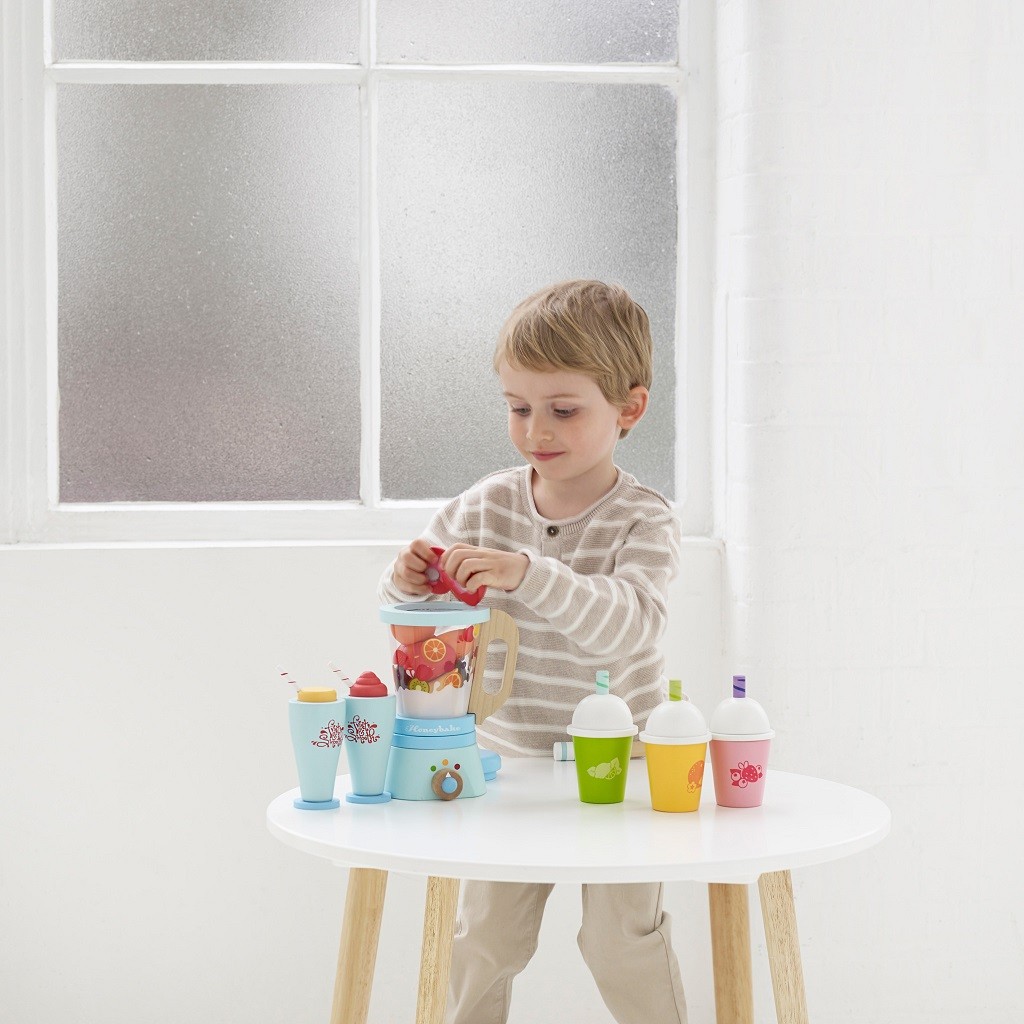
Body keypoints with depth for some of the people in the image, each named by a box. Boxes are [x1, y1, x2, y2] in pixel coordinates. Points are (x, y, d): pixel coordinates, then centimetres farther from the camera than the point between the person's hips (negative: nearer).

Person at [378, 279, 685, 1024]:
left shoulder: (645, 522, -14)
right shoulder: (487, 506, -2)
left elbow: (623, 624, -32)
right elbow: (406, 608, 4)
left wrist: (528, 574, -46)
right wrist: (408, 579, -21)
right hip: (509, 759, 4)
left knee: (621, 937, -2)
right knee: (485, 935, 11)